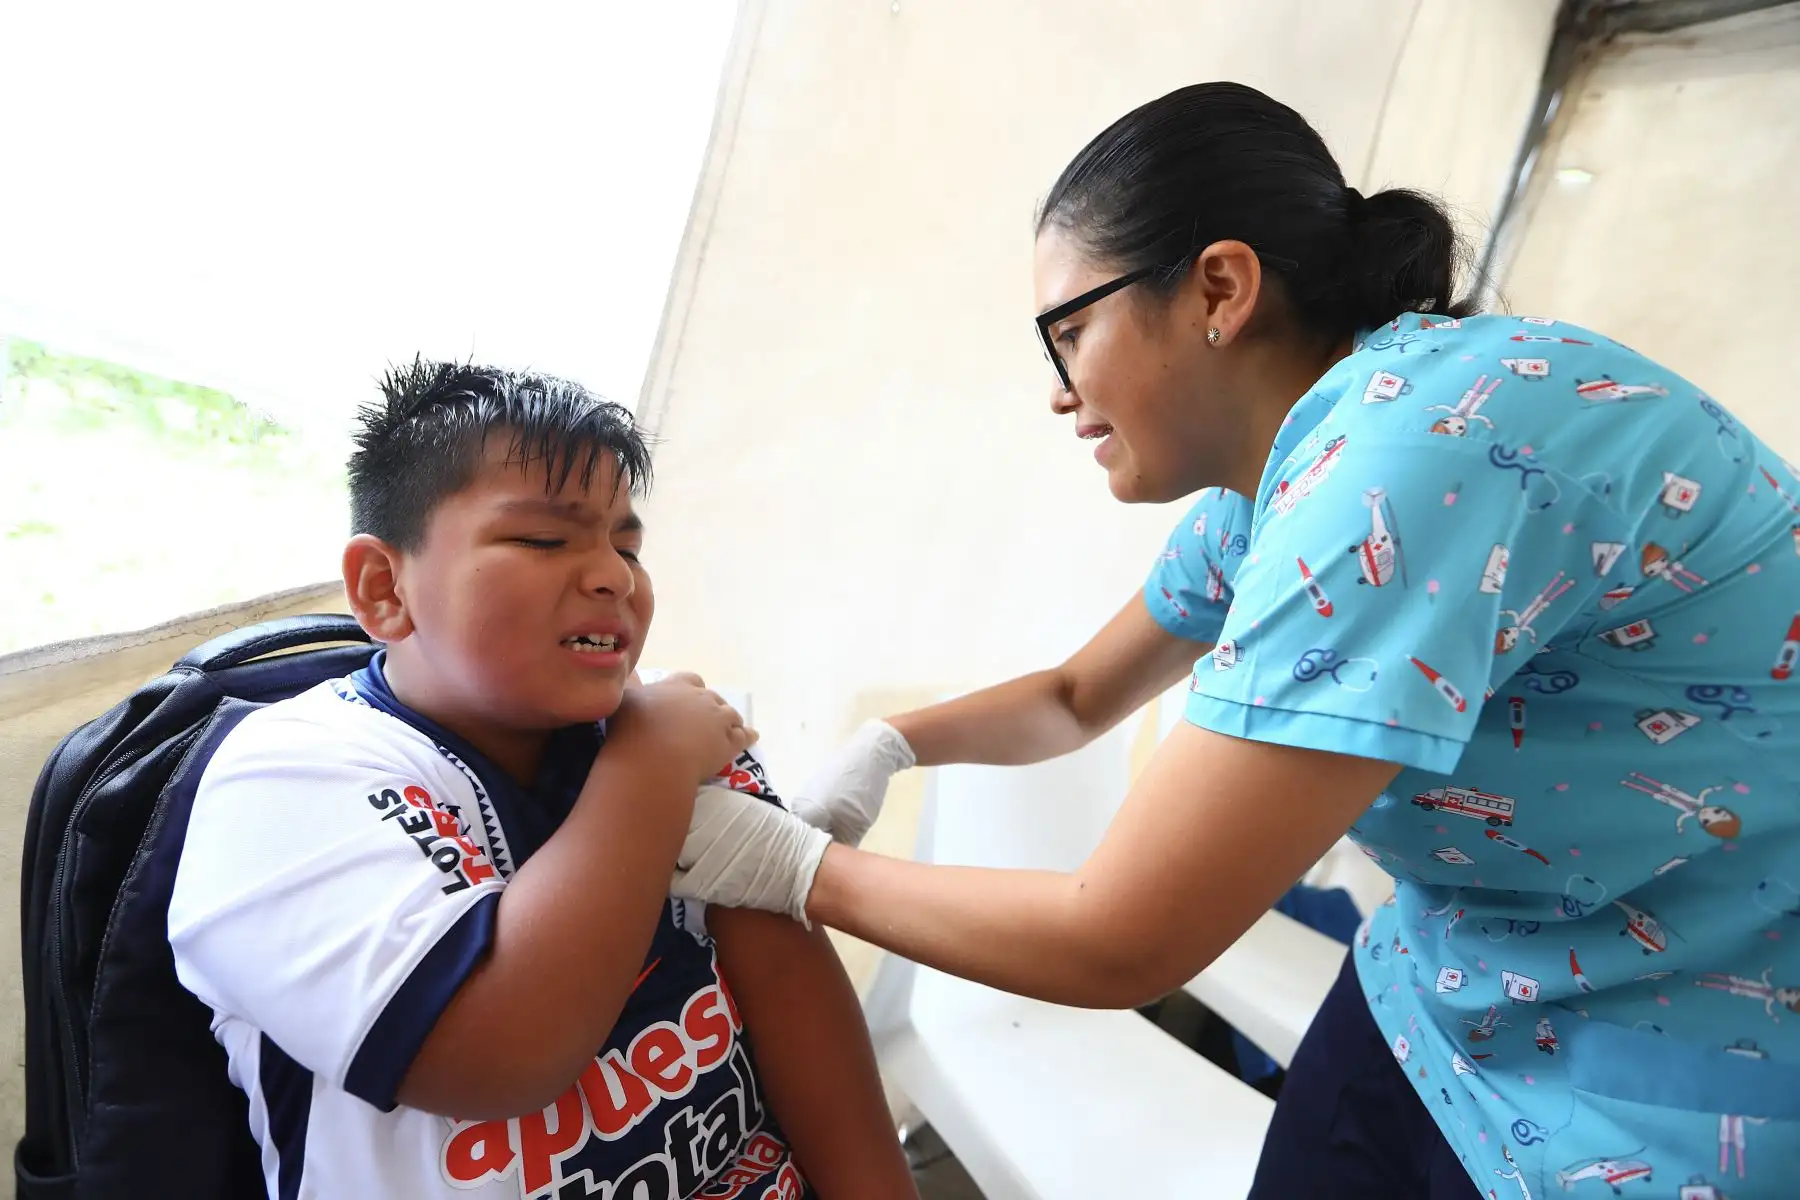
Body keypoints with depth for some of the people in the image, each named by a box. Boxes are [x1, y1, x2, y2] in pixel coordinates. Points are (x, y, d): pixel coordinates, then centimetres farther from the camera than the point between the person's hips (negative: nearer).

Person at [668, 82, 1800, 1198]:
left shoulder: (1420, 448, -30)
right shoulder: (1276, 471, -1)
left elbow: (1121, 943, -28)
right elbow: (1076, 698, 12)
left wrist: (798, 867, -15)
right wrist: (886, 748, -4)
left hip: (1697, 1093, -6)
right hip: (1457, 1003, 7)